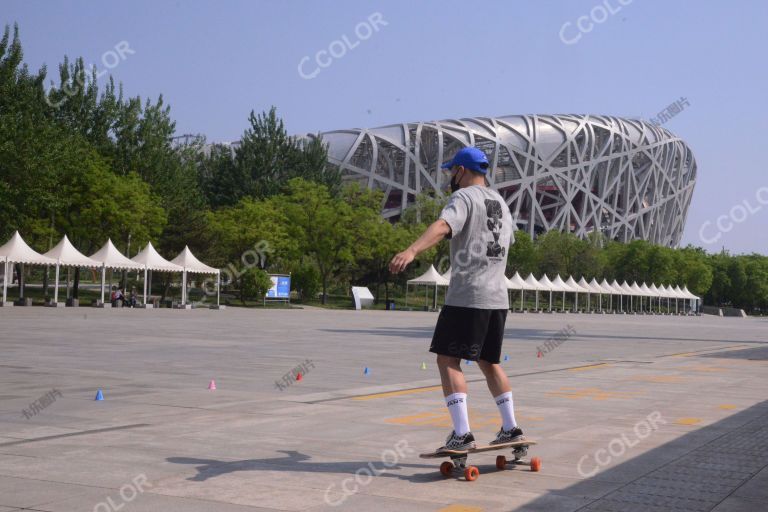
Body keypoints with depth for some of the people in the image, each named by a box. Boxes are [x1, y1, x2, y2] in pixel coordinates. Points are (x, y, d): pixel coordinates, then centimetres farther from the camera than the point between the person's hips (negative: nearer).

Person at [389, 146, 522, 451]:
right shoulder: (501, 203, 20)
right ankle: (510, 428, 22)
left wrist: (412, 250, -42)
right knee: (489, 362, 19)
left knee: (448, 360, -5)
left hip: (467, 297, -8)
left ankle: (462, 434, -13)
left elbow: (442, 226, -27)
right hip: (498, 297, 8)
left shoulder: (464, 197, -6)